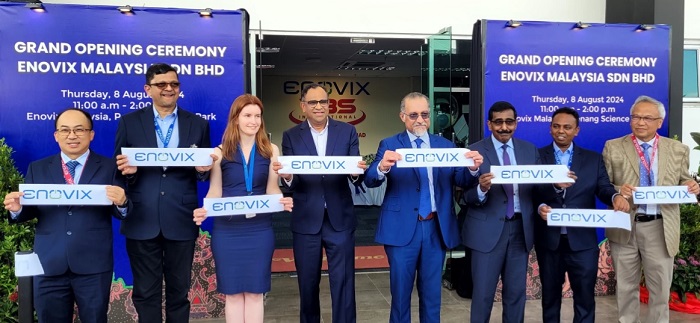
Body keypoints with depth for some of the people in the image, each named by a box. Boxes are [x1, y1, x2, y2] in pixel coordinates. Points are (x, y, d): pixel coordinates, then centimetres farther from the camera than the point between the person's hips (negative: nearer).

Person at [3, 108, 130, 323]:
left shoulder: (109, 167, 1)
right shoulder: (37, 169, 8)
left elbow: (120, 213, -3)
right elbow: (29, 212, 7)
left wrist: (122, 202, -25)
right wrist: (17, 208, -15)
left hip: (94, 265, -2)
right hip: (49, 265, 2)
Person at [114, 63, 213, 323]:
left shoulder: (198, 124, 5)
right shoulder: (129, 122, 4)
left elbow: (206, 170, 8)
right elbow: (118, 169, 4)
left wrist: (203, 169, -15)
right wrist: (127, 170, -18)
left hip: (181, 221, 1)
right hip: (142, 222, 0)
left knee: (179, 291, 14)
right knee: (145, 292, 12)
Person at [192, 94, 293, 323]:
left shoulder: (271, 150, 4)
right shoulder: (220, 152, 1)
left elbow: (272, 189, 2)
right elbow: (214, 192, 2)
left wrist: (283, 201, -20)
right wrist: (202, 211, -18)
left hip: (260, 230, 1)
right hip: (227, 230, 0)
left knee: (255, 291, 8)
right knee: (233, 292, 8)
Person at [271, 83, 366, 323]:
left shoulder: (347, 132, 2)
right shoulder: (291, 136, 1)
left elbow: (357, 178, -4)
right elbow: (292, 183, -6)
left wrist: (356, 173, -27)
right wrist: (287, 177, -28)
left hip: (340, 219, 0)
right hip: (306, 221, 1)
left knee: (343, 283, 4)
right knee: (307, 284, 15)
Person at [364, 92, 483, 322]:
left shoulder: (446, 145, 8)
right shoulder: (389, 145, 0)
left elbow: (461, 181, 2)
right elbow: (370, 181, -12)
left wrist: (473, 168, -19)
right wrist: (382, 167, -34)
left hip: (437, 228, 3)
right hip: (402, 228, -2)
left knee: (432, 293, 15)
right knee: (400, 292, 9)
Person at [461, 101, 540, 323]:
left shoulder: (530, 150, 8)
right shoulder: (475, 151, -6)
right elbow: (468, 197, -11)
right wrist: (482, 188, -31)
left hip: (520, 229, 4)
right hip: (488, 230, -4)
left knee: (516, 292, 15)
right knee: (483, 293, 6)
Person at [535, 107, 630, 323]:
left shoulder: (593, 159, 6)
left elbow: (604, 189, -2)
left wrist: (616, 196, -25)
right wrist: (539, 207, -24)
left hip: (582, 240, 0)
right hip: (548, 239, 0)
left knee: (585, 295, 5)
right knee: (550, 294, 15)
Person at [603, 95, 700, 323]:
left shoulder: (678, 150, 5)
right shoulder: (613, 147, 0)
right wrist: (618, 191, -21)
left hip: (660, 229, 1)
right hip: (624, 227, -1)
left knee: (660, 288, 11)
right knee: (626, 287, 13)